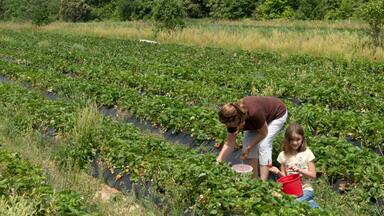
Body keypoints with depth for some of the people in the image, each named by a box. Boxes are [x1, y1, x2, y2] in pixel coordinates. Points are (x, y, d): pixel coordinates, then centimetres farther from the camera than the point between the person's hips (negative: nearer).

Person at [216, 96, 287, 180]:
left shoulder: (254, 112, -43)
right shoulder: (232, 117, -24)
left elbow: (263, 133, -24)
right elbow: (229, 144, -14)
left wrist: (249, 149, -19)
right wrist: (217, 161, -22)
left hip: (278, 114, -6)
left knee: (263, 144, -20)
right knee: (247, 143, -10)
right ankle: (253, 179, -1)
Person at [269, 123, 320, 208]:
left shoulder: (307, 153, -4)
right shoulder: (283, 155, 3)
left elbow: (313, 175, -4)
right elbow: (284, 176, 7)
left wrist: (299, 170, -19)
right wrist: (278, 172, -14)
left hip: (305, 189, -3)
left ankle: (310, 203, 1)